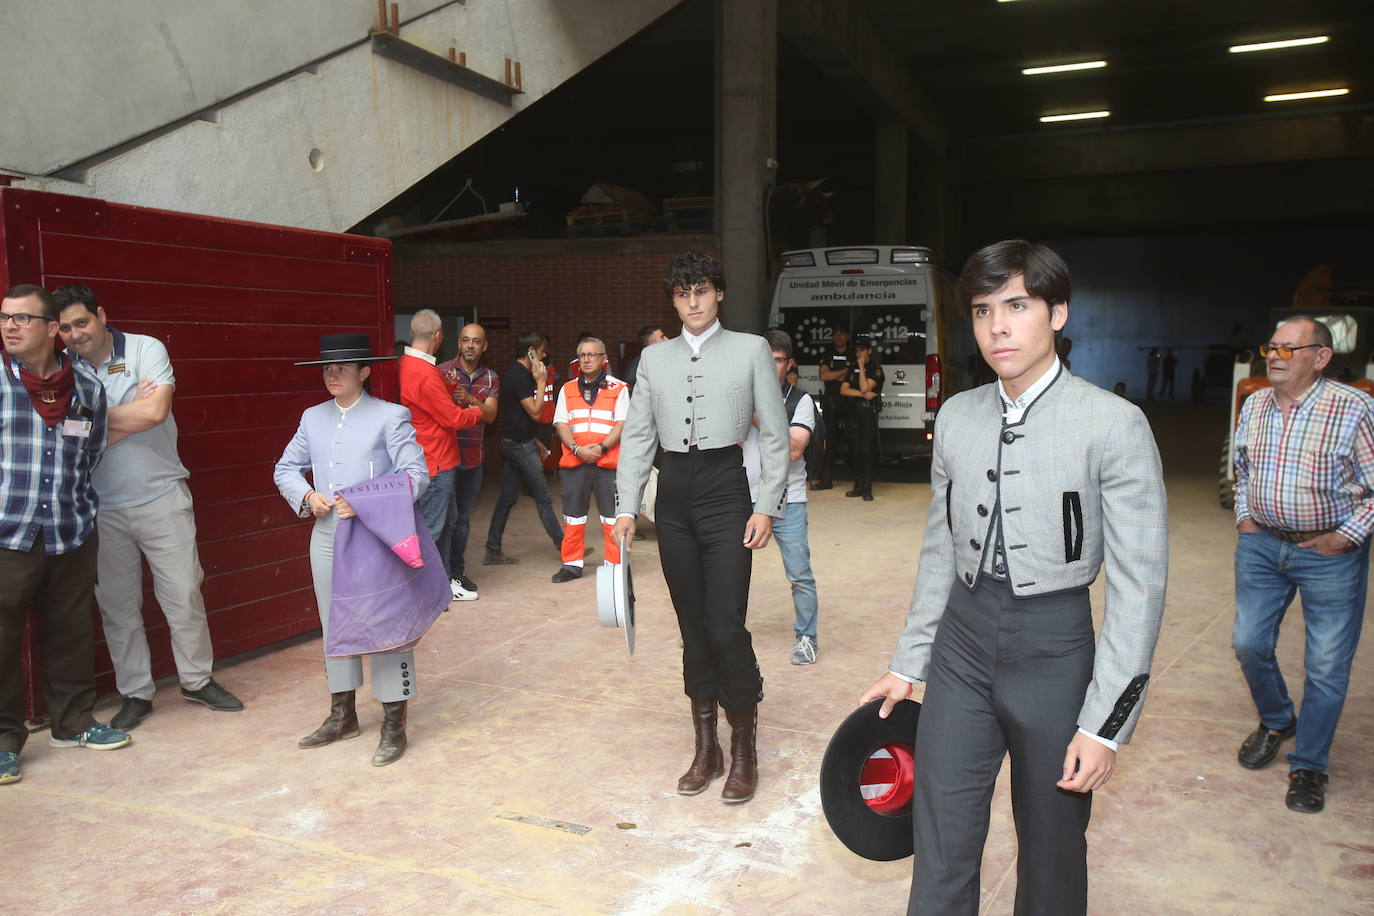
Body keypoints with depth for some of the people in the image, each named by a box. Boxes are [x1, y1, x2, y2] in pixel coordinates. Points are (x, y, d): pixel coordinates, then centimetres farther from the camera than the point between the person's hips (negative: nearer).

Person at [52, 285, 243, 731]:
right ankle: (135, 694, 22)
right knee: (117, 605, 8)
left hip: (161, 497, -2)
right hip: (102, 507, 2)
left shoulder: (146, 350, -4)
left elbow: (156, 411, -18)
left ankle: (197, 679, 21)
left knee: (184, 593, 4)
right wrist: (132, 410, -13)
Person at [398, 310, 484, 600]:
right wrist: (478, 411, 1)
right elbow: (455, 418, -16)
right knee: (431, 528, -2)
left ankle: (443, 581, 29)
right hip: (435, 462, -10)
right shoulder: (425, 373, -23)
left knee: (445, 524, 19)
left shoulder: (405, 365, 7)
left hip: (436, 460, 10)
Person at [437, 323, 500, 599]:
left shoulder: (491, 379, 9)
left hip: (474, 458, 5)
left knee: (464, 517, 15)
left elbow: (490, 415, -4)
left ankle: (457, 570, 27)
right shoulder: (443, 371, -5)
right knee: (449, 516, -3)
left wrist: (471, 400, -22)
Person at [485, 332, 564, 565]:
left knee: (507, 497, 11)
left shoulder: (514, 373, 13)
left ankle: (493, 551, 14)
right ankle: (563, 547, 6)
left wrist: (536, 442, 22)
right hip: (521, 445, -10)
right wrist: (541, 382, -14)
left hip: (512, 442, 10)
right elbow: (535, 412, -20)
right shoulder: (520, 376, -18)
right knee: (543, 499, -2)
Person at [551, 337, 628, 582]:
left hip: (608, 461, -3)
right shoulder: (568, 389, 14)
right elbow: (561, 424, 6)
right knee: (573, 516, 7)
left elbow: (622, 424, -3)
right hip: (574, 461, 3)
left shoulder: (618, 388, 5)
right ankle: (572, 564, 17)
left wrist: (601, 447, -16)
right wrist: (578, 449, -10)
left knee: (612, 517, 0)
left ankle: (615, 565, 9)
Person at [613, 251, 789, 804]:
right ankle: (706, 747, 21)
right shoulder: (654, 359, 11)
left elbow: (775, 435, 1)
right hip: (673, 493, 4)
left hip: (725, 488, -3)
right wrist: (626, 508, 3)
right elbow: (637, 436, 10)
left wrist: (766, 507, -7)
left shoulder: (751, 350, 3)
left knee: (726, 626, -8)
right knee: (693, 627, 9)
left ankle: (744, 750, 10)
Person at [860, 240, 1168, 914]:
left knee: (1051, 855, 14)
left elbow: (1139, 583, -11)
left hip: (1054, 645, -3)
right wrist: (907, 664, 12)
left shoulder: (1113, 424, -11)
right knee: (940, 848, 9)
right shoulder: (956, 417, 4)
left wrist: (1105, 724, -13)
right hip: (962, 639, 4)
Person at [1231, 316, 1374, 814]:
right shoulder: (1254, 405, 3)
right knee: (1249, 643, 10)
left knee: (1326, 665, 4)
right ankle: (1276, 722, 38)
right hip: (1261, 545, 5)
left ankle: (1308, 766, 20)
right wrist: (1243, 515, 10)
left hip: (1329, 552, -4)